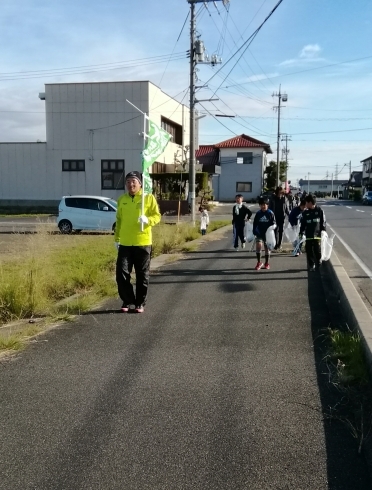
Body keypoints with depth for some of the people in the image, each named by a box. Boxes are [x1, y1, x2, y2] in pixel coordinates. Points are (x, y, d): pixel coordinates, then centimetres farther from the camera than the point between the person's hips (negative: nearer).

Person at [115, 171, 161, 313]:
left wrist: (148, 219, -24)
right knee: (122, 273, -1)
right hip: (125, 243, 3)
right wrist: (117, 238, 14)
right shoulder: (121, 199, 11)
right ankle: (128, 301, 14)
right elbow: (119, 220, 17)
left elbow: (157, 216, -3)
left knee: (142, 275, 4)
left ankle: (140, 303, 16)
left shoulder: (148, 197, -2)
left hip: (143, 243, -3)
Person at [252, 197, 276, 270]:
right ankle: (259, 262, -3)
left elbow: (273, 223, -2)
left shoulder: (270, 213, -6)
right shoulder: (258, 213, 0)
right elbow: (255, 224, 7)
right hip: (259, 233, 1)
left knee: (267, 248, 10)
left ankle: (267, 263, 25)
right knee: (258, 246, -17)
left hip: (267, 234, -1)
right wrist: (254, 232, 2)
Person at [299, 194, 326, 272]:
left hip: (317, 234, -2)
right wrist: (301, 233, 2)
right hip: (308, 235, 2)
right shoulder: (305, 212, 5)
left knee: (317, 250, 1)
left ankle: (318, 262, 27)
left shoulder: (319, 210, -3)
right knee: (309, 251, 3)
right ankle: (311, 265, 14)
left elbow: (323, 222, 2)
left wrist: (323, 231, -4)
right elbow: (303, 224, 8)